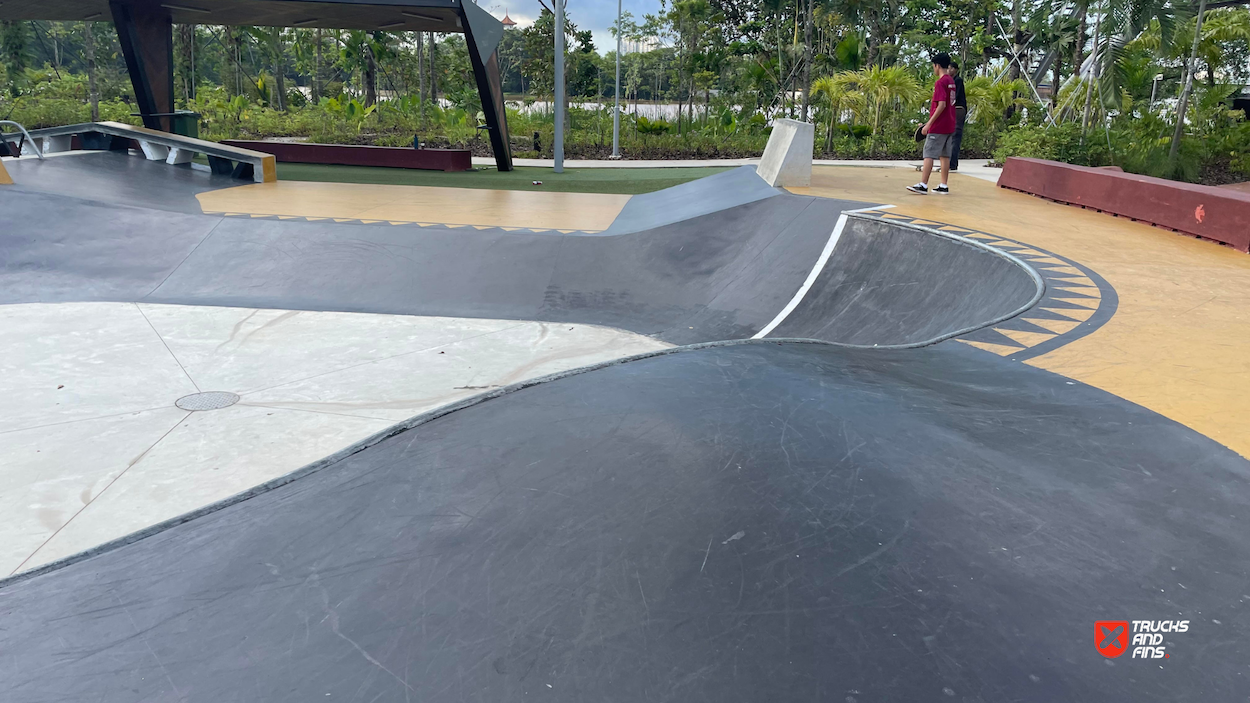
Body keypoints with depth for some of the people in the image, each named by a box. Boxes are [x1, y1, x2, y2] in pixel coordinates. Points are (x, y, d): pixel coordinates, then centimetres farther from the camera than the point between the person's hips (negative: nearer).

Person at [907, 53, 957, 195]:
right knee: (945, 156, 10)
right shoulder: (951, 81, 14)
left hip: (938, 127, -9)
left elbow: (942, 105, -21)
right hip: (949, 126, 9)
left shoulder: (940, 83, -13)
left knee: (928, 155, -8)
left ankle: (923, 185, -12)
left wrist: (929, 124, -19)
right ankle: (944, 186, 12)